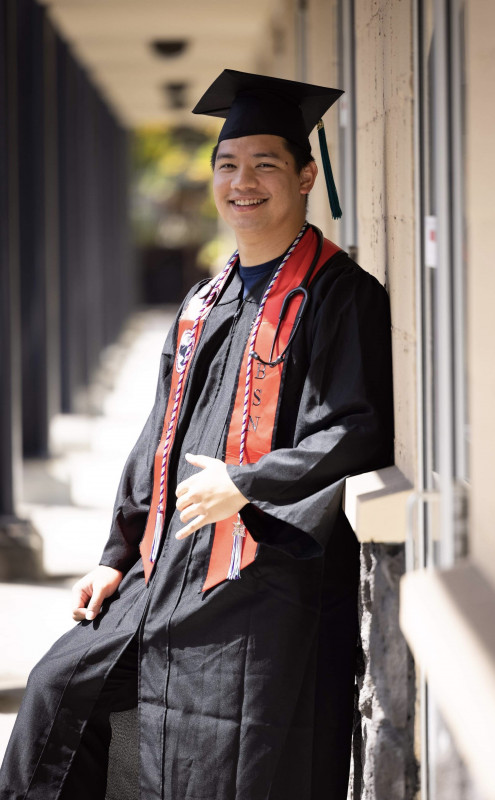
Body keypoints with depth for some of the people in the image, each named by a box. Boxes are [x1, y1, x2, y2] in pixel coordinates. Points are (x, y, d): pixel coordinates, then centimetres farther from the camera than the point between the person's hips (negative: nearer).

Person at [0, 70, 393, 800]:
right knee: (63, 688, 12)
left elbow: (359, 436, -16)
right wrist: (118, 559, 18)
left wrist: (245, 486, -17)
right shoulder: (204, 307, 16)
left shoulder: (342, 299, -8)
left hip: (270, 589, -8)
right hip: (173, 574, 8)